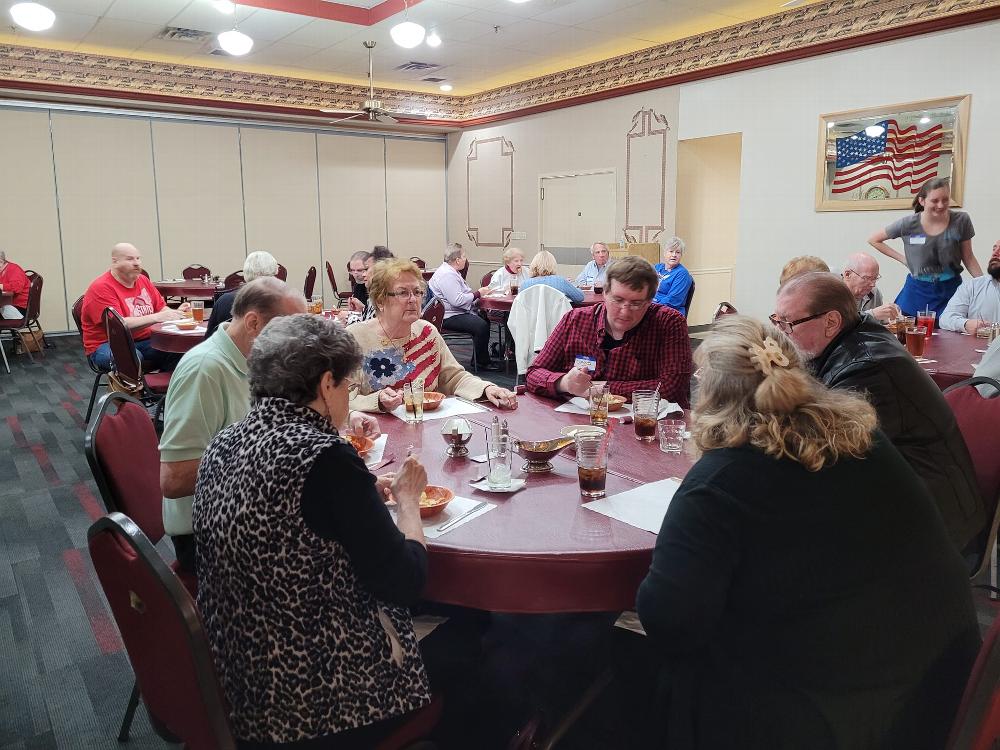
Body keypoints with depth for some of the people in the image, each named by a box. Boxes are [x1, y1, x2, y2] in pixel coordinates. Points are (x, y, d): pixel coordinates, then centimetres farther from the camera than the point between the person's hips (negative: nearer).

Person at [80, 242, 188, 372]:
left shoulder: (143, 280, 12)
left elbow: (161, 308, 17)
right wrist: (156, 317, -26)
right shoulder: (101, 288, -10)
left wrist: (175, 313, -8)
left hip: (144, 341, 6)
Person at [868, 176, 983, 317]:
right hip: (918, 291, 0)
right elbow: (874, 240, 4)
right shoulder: (908, 224, -8)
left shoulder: (961, 221, -5)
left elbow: (968, 259, 4)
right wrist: (902, 258, 1)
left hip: (951, 290, 0)